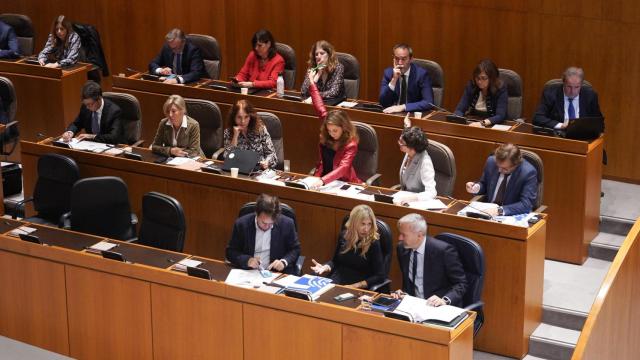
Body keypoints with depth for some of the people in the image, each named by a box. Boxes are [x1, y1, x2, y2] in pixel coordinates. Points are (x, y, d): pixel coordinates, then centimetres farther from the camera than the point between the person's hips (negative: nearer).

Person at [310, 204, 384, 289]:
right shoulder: (344, 236, 6)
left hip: (359, 289, -5)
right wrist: (325, 267, -1)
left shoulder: (373, 243, -8)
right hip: (336, 282, 5)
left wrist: (355, 286, -17)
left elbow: (380, 276, -10)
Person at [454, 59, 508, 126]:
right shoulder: (471, 86, -3)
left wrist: (482, 123, -37)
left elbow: (500, 116, -22)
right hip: (472, 125, 2)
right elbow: (460, 109, -3)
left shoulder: (501, 89, -13)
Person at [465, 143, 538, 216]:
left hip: (512, 218, -3)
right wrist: (477, 187, -9)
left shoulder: (529, 173, -18)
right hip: (488, 210, 3)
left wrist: (500, 210, -32)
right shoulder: (491, 161, -5)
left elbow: (526, 205, -23)